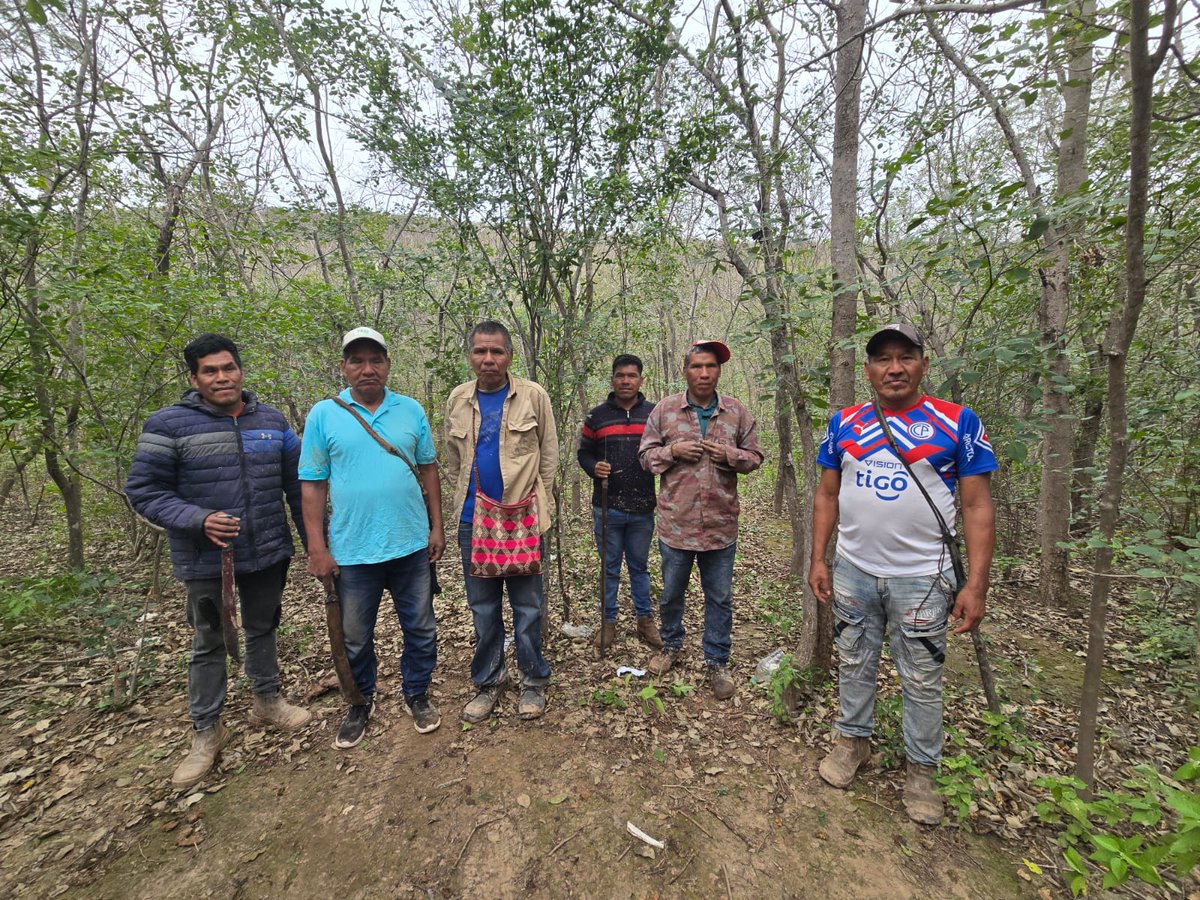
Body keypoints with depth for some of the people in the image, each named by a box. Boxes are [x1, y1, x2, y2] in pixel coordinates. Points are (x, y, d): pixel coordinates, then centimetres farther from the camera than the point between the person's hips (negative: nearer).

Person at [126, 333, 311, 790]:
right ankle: (206, 731, 32)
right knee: (209, 644, 13)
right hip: (206, 561, -3)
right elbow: (143, 491, -8)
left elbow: (297, 483, 4)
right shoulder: (169, 424, -11)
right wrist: (199, 520, -24)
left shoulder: (271, 420, 0)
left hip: (268, 554, 3)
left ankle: (267, 700, 41)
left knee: (263, 630, 20)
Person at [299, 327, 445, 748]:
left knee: (420, 629, 14)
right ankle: (361, 703, 41)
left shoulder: (411, 410, 1)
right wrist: (316, 549, -7)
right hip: (352, 551, -1)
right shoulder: (323, 415, -3)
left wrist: (437, 527, 3)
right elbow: (312, 485, -3)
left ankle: (417, 694, 37)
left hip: (411, 544, 1)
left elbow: (428, 470, 6)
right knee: (355, 638, 17)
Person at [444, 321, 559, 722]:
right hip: (473, 519, 3)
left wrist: (536, 501, 0)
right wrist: (464, 498, 9)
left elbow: (549, 454, 0)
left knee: (527, 604, 8)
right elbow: (452, 460, 13)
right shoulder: (458, 399, 4)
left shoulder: (533, 395, -5)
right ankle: (488, 681, 32)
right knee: (482, 606, 15)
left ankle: (533, 681, 27)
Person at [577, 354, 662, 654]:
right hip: (607, 508, 0)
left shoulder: (655, 414, 4)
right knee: (609, 568, 11)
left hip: (643, 508, 1)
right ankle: (609, 622, 26)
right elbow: (583, 453, 7)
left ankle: (646, 619, 30)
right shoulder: (597, 416, 2)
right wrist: (594, 467, -13)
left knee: (639, 566, 16)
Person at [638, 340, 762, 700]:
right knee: (671, 593, 17)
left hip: (721, 525, 1)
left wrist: (730, 455, -13)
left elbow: (754, 457, 7)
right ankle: (670, 645, 42)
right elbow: (645, 454, 3)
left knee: (720, 599, 13)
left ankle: (717, 662, 32)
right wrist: (673, 451, -15)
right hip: (676, 523, 0)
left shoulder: (737, 413, 2)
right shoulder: (665, 409, -1)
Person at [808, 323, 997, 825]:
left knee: (921, 679, 12)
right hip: (852, 572, 3)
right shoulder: (845, 423, 3)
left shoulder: (957, 422, -6)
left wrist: (977, 583, -11)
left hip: (920, 577, -2)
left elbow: (977, 507, -6)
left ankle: (921, 770, 33)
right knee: (854, 664, 18)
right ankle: (853, 740, 39)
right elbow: (827, 496, 7)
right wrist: (818, 560, 3)